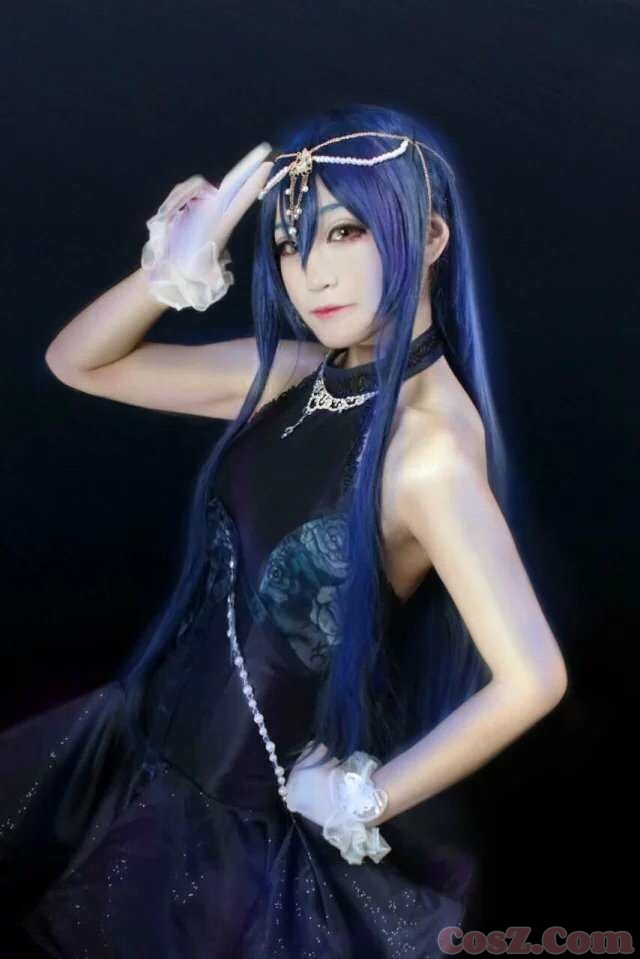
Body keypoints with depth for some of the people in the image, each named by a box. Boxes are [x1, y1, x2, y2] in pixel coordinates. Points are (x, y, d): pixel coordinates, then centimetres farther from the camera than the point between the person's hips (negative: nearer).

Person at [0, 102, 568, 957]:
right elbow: (76, 363, 2)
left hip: (272, 821, -7)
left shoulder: (430, 442, -27)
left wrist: (367, 800, -19)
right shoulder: (293, 373, -5)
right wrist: (173, 270, -17)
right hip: (157, 751, 7)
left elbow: (531, 680, -32)